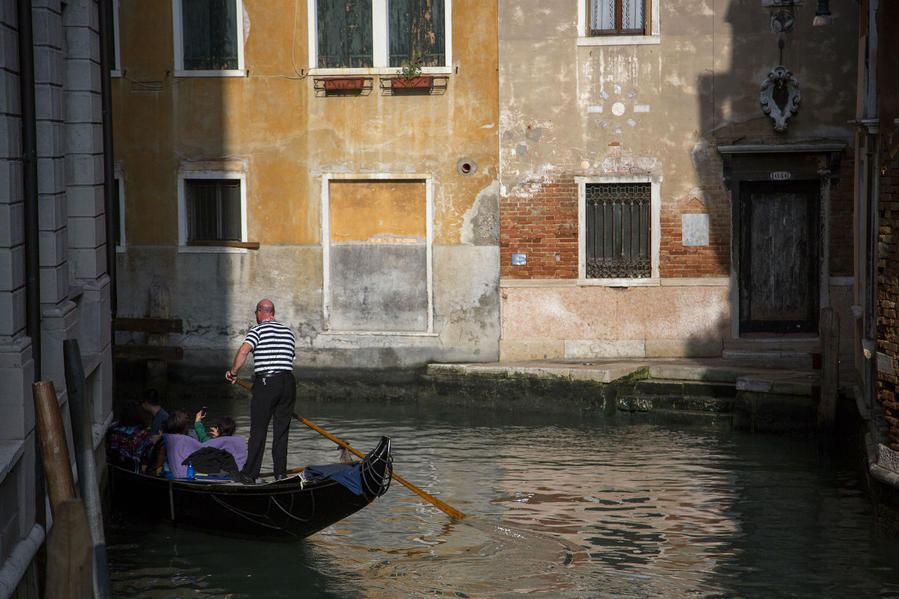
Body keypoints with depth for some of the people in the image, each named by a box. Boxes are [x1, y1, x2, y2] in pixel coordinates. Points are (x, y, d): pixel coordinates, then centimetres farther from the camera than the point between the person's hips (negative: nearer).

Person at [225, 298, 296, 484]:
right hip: (288, 382, 5)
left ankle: (250, 474, 4)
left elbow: (243, 351, -17)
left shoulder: (258, 330, -3)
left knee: (258, 431, 1)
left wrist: (233, 372, -5)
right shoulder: (288, 332, 15)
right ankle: (280, 474, 8)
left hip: (265, 383, -5)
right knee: (281, 431, 10)